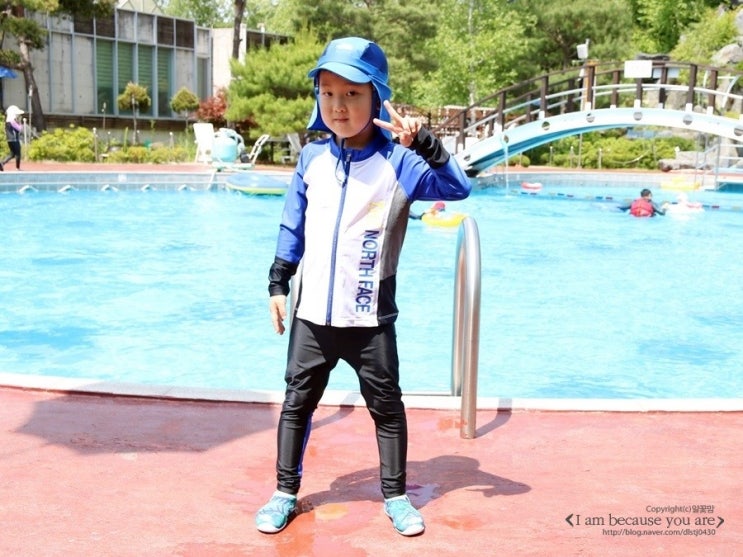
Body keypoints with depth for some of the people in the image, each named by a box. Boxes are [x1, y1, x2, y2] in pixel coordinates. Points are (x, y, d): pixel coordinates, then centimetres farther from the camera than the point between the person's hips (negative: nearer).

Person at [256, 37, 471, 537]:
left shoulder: (397, 160, -10)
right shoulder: (312, 157, 2)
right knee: (297, 401, 12)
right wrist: (278, 284, 9)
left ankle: (395, 496, 27)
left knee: (387, 406, 10)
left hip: (371, 316, -3)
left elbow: (459, 188, -22)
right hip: (313, 313, 3)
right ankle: (286, 492, 28)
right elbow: (293, 225, 9)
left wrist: (425, 144, -36)